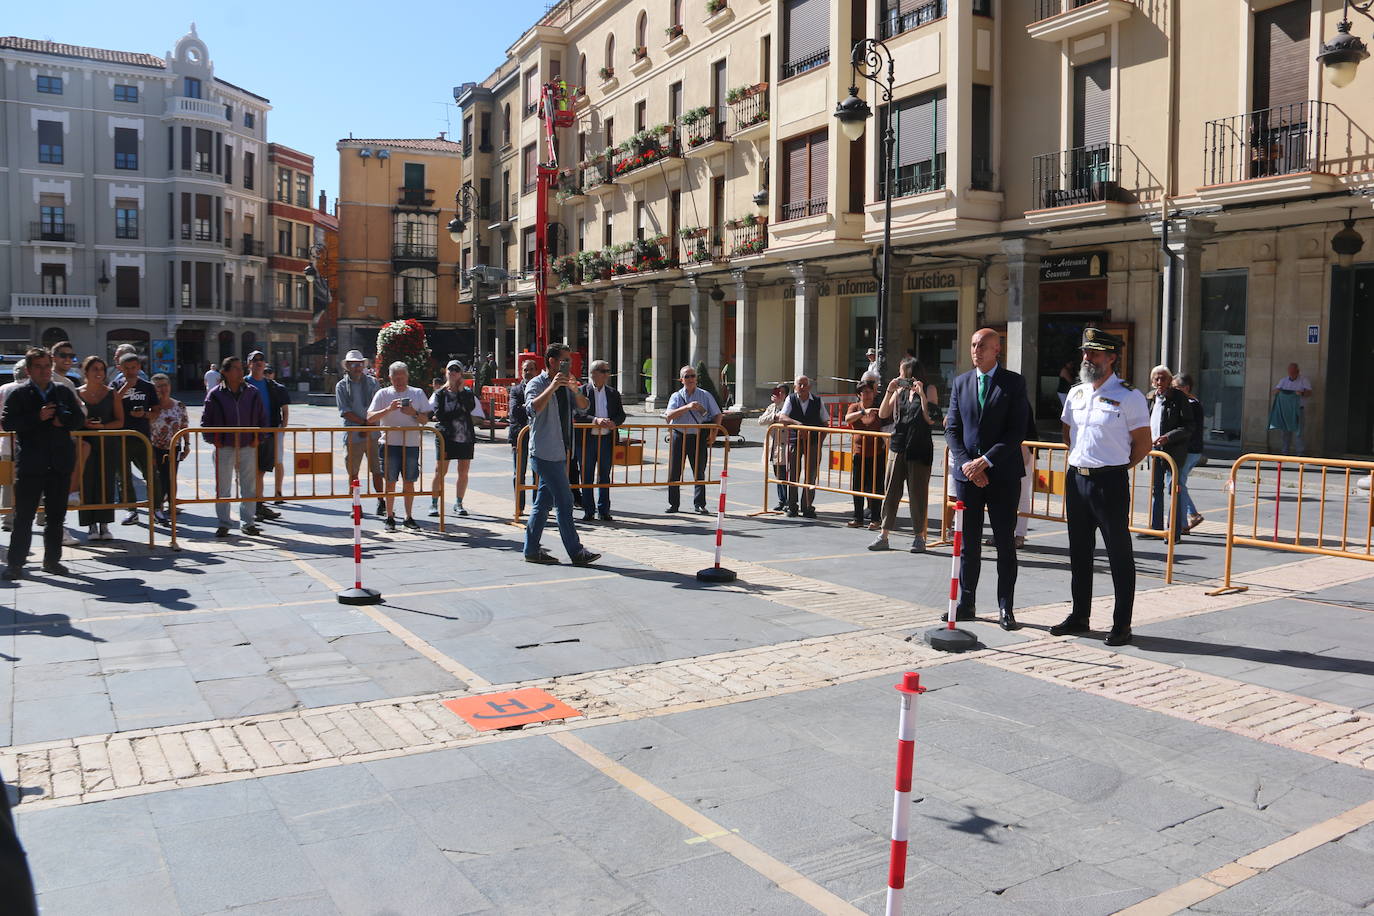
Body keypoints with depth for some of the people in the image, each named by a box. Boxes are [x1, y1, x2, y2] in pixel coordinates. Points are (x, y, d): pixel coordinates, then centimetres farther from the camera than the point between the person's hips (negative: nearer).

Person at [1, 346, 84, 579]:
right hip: (30, 464, -4)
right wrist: (37, 417, -19)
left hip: (60, 463, 4)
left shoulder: (64, 392, 11)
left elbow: (79, 419, 11)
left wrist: (62, 420, -9)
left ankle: (52, 559, 20)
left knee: (56, 515, 10)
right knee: (24, 515, -1)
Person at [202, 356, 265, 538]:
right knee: (222, 488, 4)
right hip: (224, 448, -2)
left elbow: (263, 419, 10)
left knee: (249, 487, 6)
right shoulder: (215, 395, -3)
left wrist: (258, 438, 1)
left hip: (248, 448, 2)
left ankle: (247, 522, 16)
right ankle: (223, 524, 13)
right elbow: (205, 420, 3)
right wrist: (213, 440, -6)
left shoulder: (252, 393, 3)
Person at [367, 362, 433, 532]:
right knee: (390, 481, 2)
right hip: (390, 443, -1)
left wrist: (413, 413, -14)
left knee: (409, 482, 5)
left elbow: (425, 420, 6)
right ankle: (390, 518, 11)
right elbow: (370, 418, -4)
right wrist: (388, 409, -18)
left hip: (411, 443, 1)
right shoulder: (383, 394, 5)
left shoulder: (418, 393, 9)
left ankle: (409, 517, 15)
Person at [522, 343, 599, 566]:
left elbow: (583, 406, 7)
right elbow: (533, 408, -26)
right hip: (545, 453, -8)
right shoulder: (537, 384, -8)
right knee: (564, 501, -9)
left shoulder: (564, 386, 16)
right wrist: (552, 387, -31)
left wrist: (575, 390, -12)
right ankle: (576, 552, -6)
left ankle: (532, 550, 17)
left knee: (543, 502, 11)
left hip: (559, 452, 8)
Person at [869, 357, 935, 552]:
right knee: (891, 491, 4)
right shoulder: (900, 390, 11)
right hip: (898, 446, 4)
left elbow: (930, 419, -10)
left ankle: (919, 536, 12)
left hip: (920, 449, -4)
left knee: (918, 492, 1)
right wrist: (889, 391, -5)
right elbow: (883, 414, 5)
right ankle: (883, 535, 8)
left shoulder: (929, 389, -1)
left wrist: (922, 394, -17)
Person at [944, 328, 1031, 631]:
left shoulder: (1014, 382, -2)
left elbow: (1017, 431, -9)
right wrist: (965, 463, -8)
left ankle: (1006, 608, 10)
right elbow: (952, 430, 7)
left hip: (1002, 473, -3)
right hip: (967, 471, 3)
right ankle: (966, 604, 17)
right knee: (969, 543, 9)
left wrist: (985, 461, -16)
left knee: (1005, 543, 3)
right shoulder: (960, 383, 10)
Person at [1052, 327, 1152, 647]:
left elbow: (1143, 444, -4)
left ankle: (1122, 624, 8)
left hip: (1110, 482, -6)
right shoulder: (1076, 393, 10)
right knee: (1079, 552, 14)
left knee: (1119, 554, 0)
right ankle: (1079, 616, 25)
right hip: (1076, 477, 7)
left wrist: (1117, 466, 2)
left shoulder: (1129, 397, -8)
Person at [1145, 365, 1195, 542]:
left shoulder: (1179, 398, -8)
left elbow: (1188, 427, -10)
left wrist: (1168, 437, -20)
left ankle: (1174, 531, 0)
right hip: (1154, 449, 7)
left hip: (1174, 451, -7)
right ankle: (1155, 527, 20)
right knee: (1155, 488, 12)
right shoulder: (1150, 398, 11)